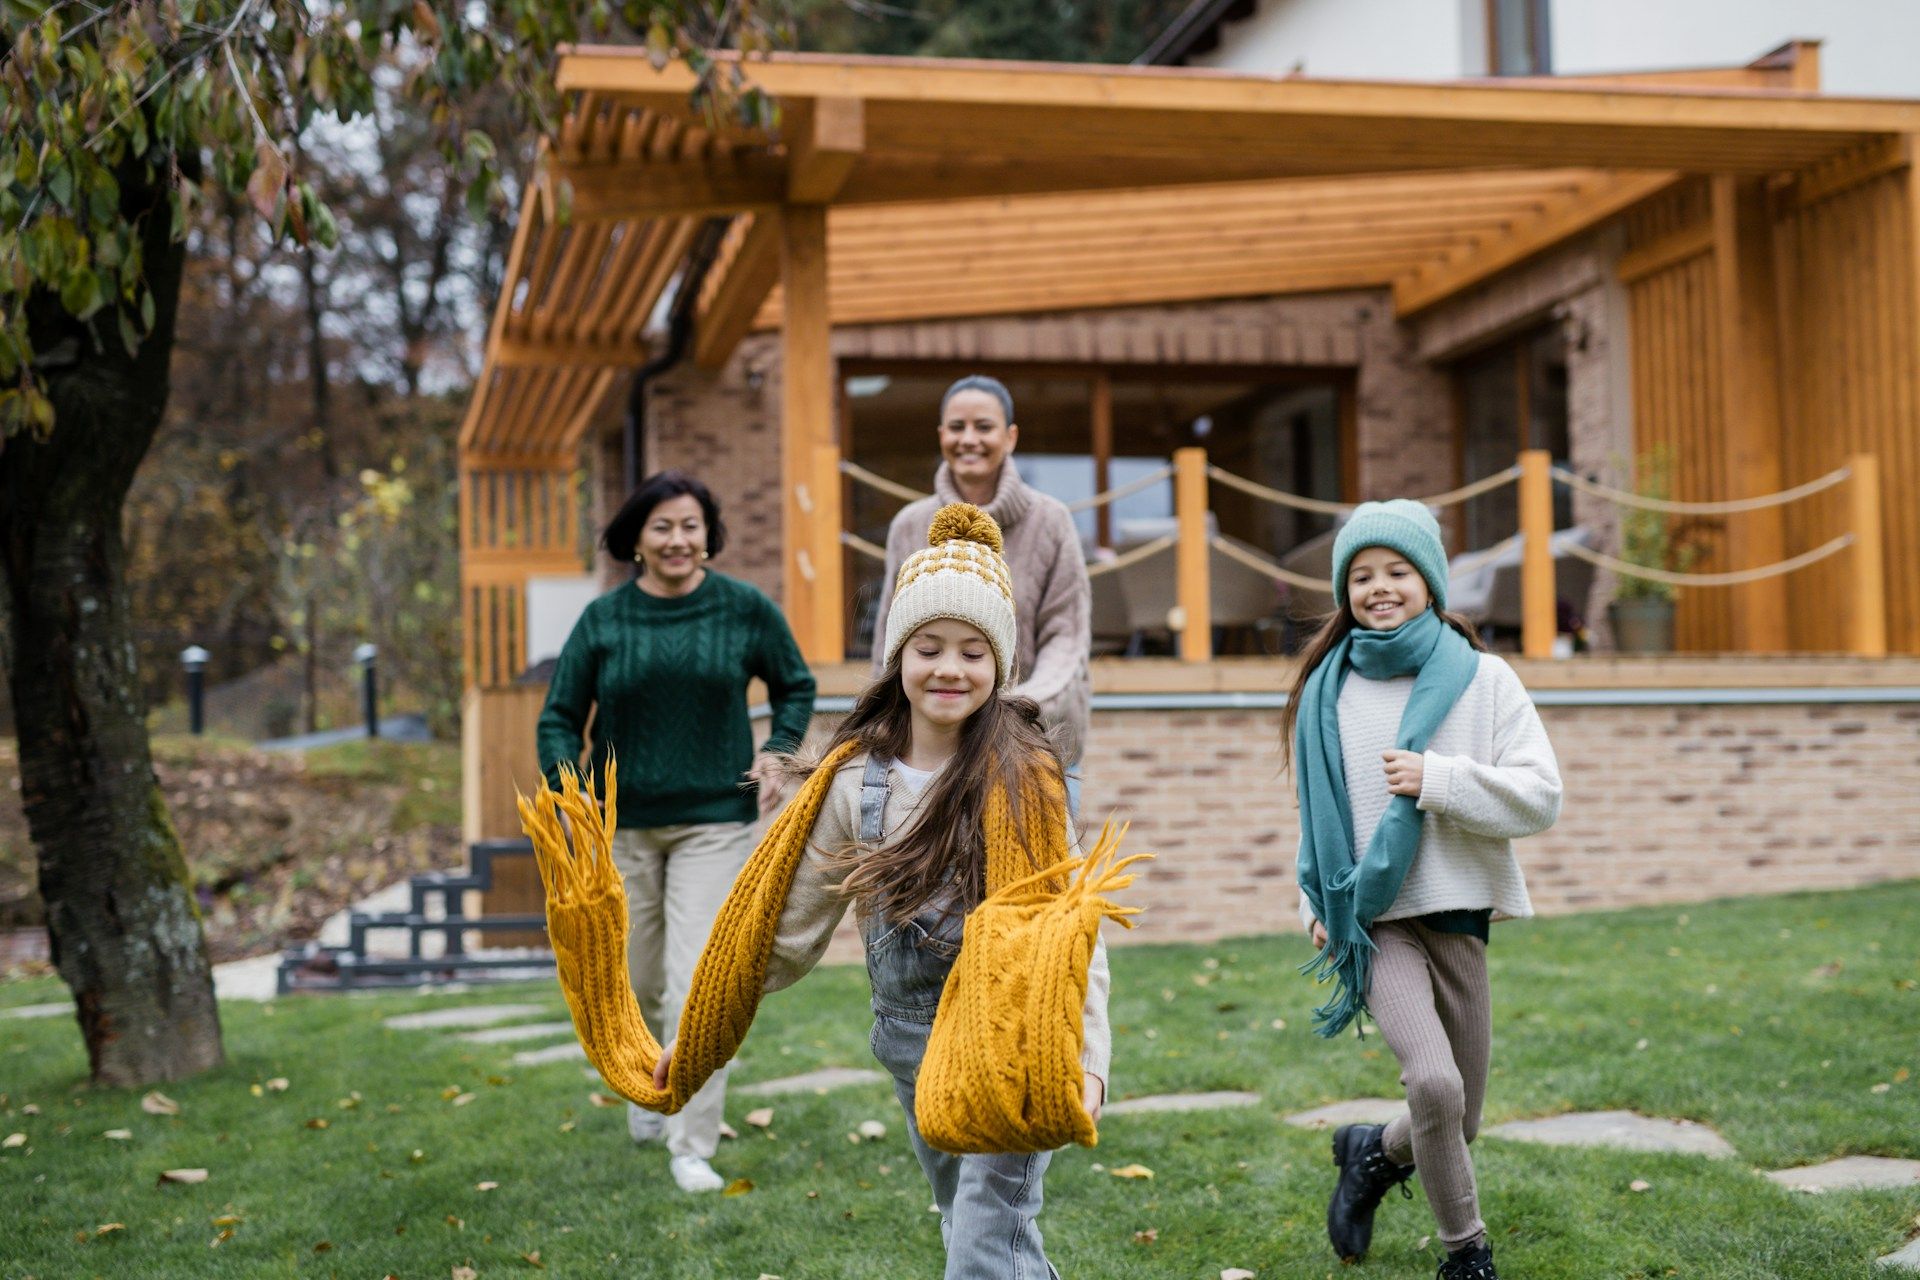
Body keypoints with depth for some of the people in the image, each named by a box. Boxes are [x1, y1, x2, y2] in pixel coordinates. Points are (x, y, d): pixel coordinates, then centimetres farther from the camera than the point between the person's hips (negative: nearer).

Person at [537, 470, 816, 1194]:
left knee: (698, 987, -9)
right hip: (624, 822, 2)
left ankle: (693, 1147, 3)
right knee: (636, 980, 15)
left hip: (715, 821, -2)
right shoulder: (604, 619, -2)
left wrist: (779, 751, -5)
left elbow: (796, 686, 12)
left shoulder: (746, 609, -3)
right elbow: (560, 718, 3)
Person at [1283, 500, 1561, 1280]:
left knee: (1458, 1119, 9)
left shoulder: (1482, 680, -1)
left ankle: (1375, 1153, 42)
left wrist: (1439, 779, -18)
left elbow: (1541, 798, -7)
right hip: (1373, 920, -1)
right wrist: (1316, 902, 11)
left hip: (1457, 913, 1)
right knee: (1434, 1084, -22)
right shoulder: (1328, 687, 5)